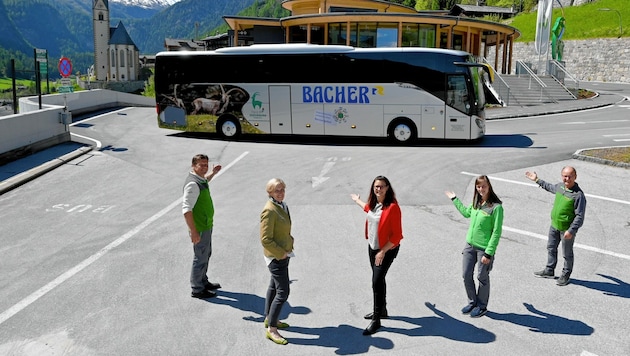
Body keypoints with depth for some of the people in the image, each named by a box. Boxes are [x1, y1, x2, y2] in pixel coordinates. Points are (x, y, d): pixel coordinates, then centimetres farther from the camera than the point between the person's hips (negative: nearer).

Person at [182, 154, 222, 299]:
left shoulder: (200, 179, 5)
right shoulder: (192, 184, -25)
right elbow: (186, 209, -30)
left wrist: (213, 173, 28)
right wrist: (194, 232, -30)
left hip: (206, 226, 10)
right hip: (199, 228, -10)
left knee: (206, 254, 23)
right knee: (200, 258, 2)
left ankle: (203, 282, 41)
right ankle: (197, 290, 17)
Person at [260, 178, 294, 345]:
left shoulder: (282, 205, 5)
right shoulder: (269, 211, -23)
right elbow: (265, 240, -24)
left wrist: (289, 246, 9)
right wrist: (282, 254, -17)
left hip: (283, 254, 10)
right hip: (276, 256, -10)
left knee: (274, 287, 21)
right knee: (283, 292, -7)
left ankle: (269, 319, 37)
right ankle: (271, 330, 3)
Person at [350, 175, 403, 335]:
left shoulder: (392, 207, -22)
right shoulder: (373, 203, 1)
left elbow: (397, 235, -20)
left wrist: (383, 251, -19)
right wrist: (357, 200, 46)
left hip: (387, 250, -8)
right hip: (372, 247, 8)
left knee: (377, 281, -10)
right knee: (378, 279, 18)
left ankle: (376, 320, -1)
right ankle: (382, 310, 35)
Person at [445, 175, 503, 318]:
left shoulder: (496, 207, -18)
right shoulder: (476, 203, 4)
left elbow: (496, 232, -18)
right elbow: (466, 213, 27)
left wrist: (488, 253, -19)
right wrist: (454, 199, 32)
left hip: (484, 248, -6)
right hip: (469, 245, 7)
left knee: (482, 277, 10)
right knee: (466, 275, 13)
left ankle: (482, 306, 29)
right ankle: (472, 302, 34)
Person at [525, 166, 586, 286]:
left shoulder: (578, 195, -24)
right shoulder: (560, 186, -1)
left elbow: (580, 216, -23)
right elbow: (550, 187, 25)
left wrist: (571, 230, -29)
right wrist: (537, 180, 30)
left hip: (567, 229, -7)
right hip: (554, 225, 7)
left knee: (567, 254, 11)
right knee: (551, 248, 22)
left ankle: (566, 275, 30)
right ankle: (549, 271, 40)